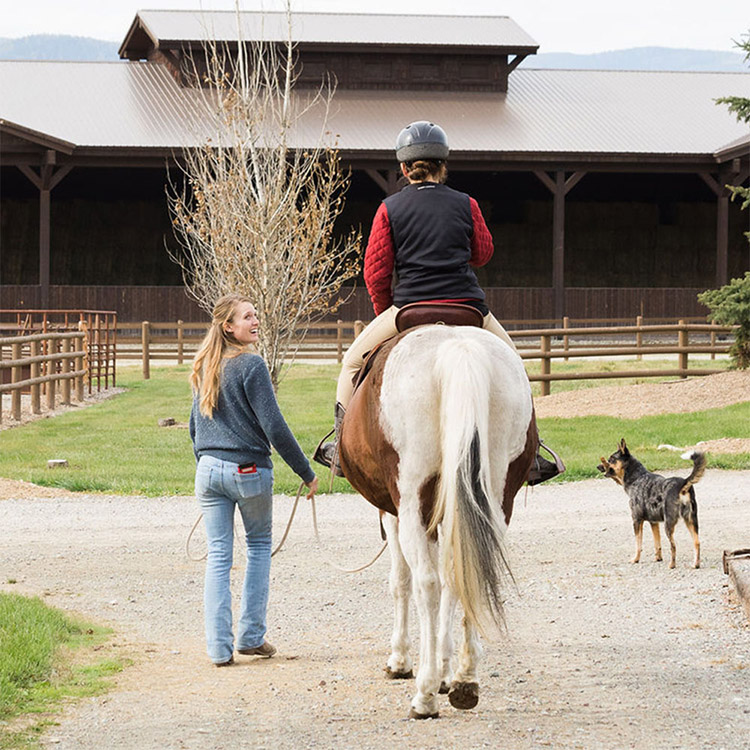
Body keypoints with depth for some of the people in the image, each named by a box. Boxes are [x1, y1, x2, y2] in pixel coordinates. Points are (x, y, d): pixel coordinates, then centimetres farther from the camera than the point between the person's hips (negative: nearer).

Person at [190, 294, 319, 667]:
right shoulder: (251, 366, -14)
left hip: (208, 470, 5)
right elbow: (274, 427, -15)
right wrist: (306, 472, -8)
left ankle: (219, 647, 2)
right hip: (249, 470, -5)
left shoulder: (203, 369, 8)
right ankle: (251, 636, 13)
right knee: (259, 545, 14)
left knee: (218, 556, 6)